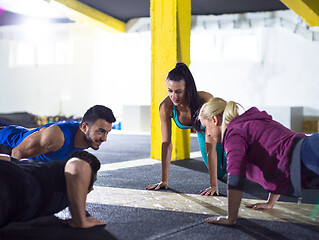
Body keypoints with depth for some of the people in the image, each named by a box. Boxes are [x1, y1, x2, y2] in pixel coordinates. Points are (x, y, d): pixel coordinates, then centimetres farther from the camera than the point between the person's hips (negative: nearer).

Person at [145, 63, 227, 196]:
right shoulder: (165, 107, -34)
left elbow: (210, 146, -45)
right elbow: (166, 144, -25)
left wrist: (214, 185, -46)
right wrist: (164, 181, -24)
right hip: (202, 131, 4)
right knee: (219, 173, 21)